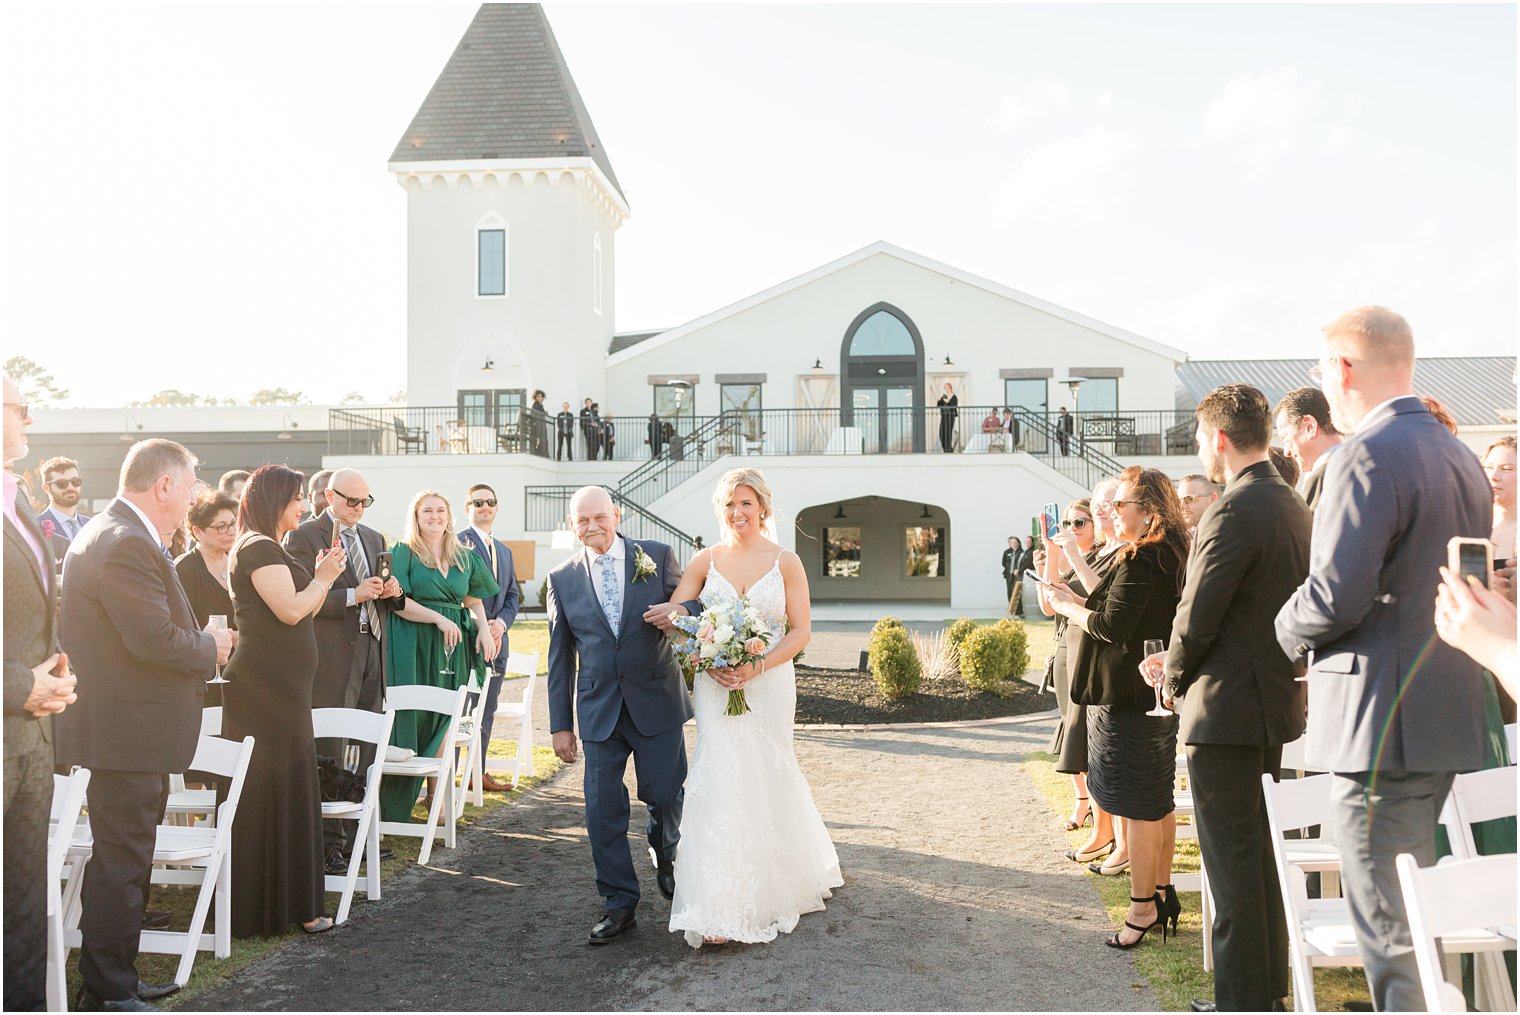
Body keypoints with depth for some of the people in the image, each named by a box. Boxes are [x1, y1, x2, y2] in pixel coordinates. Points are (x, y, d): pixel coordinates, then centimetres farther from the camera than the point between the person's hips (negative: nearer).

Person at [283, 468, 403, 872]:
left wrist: (392, 592, 2)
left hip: (371, 651, 7)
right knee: (330, 754, -3)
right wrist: (352, 595, -20)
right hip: (332, 658, -7)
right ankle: (328, 846, 3)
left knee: (365, 751, 11)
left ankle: (357, 834, 21)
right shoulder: (303, 537, -4)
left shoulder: (374, 539, 18)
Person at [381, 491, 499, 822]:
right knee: (410, 720, -4)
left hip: (451, 647, 5)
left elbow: (474, 600, 18)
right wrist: (439, 618, -18)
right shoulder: (403, 552, -1)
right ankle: (395, 810, 6)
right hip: (413, 647, -4)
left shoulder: (464, 557, 14)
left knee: (443, 722, 5)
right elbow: (397, 601, -11)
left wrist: (484, 629, 0)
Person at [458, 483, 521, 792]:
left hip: (496, 639, 8)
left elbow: (513, 595, 16)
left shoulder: (504, 551, 20)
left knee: (485, 711, 12)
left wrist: (501, 623, -3)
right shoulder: (458, 543, -4)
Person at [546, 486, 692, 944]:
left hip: (656, 701, -1)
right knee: (603, 811, 2)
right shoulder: (562, 578, 5)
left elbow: (695, 605, 4)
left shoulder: (657, 556, 1)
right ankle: (619, 906, 17)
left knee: (665, 795, 7)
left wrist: (679, 610, -21)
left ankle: (666, 855, 41)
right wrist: (560, 724, 5)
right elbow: (560, 658, 7)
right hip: (599, 711, 1)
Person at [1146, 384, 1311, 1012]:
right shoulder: (1294, 506, 10)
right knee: (1260, 852, 20)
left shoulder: (1234, 512, -20)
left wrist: (1174, 681, -1)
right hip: (1275, 699, 10)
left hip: (1225, 709, -10)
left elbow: (1197, 615, -19)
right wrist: (1183, 662, 13)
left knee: (1232, 861, 0)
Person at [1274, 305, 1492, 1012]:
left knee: (1391, 932, -1)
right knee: (1417, 916, 22)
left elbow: (1335, 596, -24)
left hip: (1383, 722, -10)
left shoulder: (1367, 457, -17)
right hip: (1447, 717, 10)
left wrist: (1292, 631, -3)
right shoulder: (1460, 457, 13)